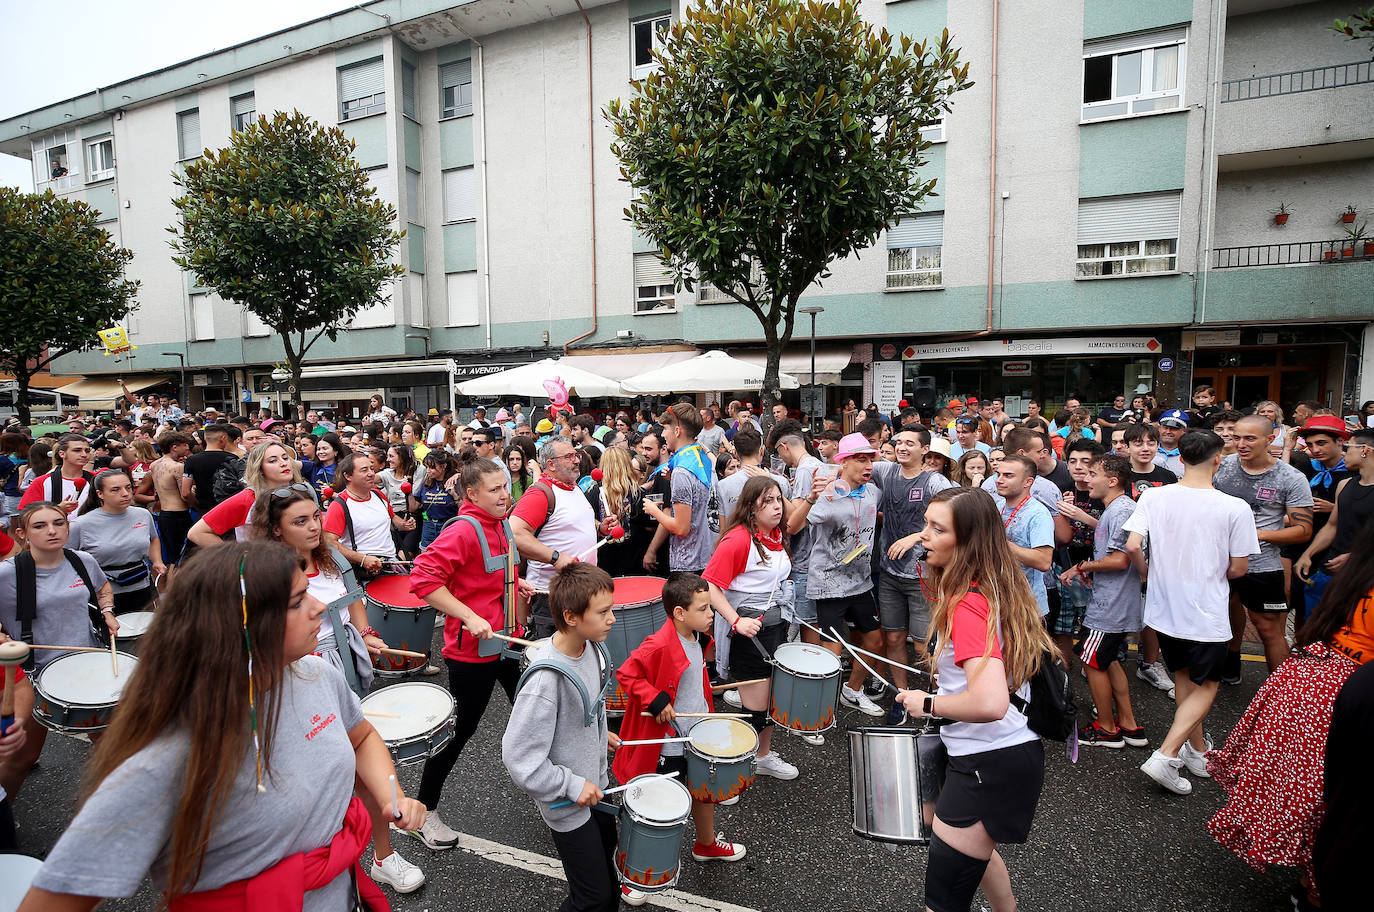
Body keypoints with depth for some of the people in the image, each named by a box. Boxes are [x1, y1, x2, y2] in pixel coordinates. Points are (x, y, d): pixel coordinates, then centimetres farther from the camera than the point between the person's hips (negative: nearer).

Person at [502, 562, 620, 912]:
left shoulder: (592, 646, -11)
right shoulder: (546, 679, -35)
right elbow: (519, 757, -29)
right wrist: (572, 786, -22)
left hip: (596, 783, 8)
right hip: (568, 803, -7)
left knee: (609, 856, 28)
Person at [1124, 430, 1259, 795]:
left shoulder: (1153, 496, -10)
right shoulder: (1235, 508, -15)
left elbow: (1132, 546, -16)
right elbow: (1238, 568, -8)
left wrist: (1148, 573, 4)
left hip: (1164, 608, 3)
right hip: (1206, 614, -3)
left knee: (1184, 676, 23)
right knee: (1205, 686, 13)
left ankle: (1198, 750, 36)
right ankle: (1166, 756, 0)